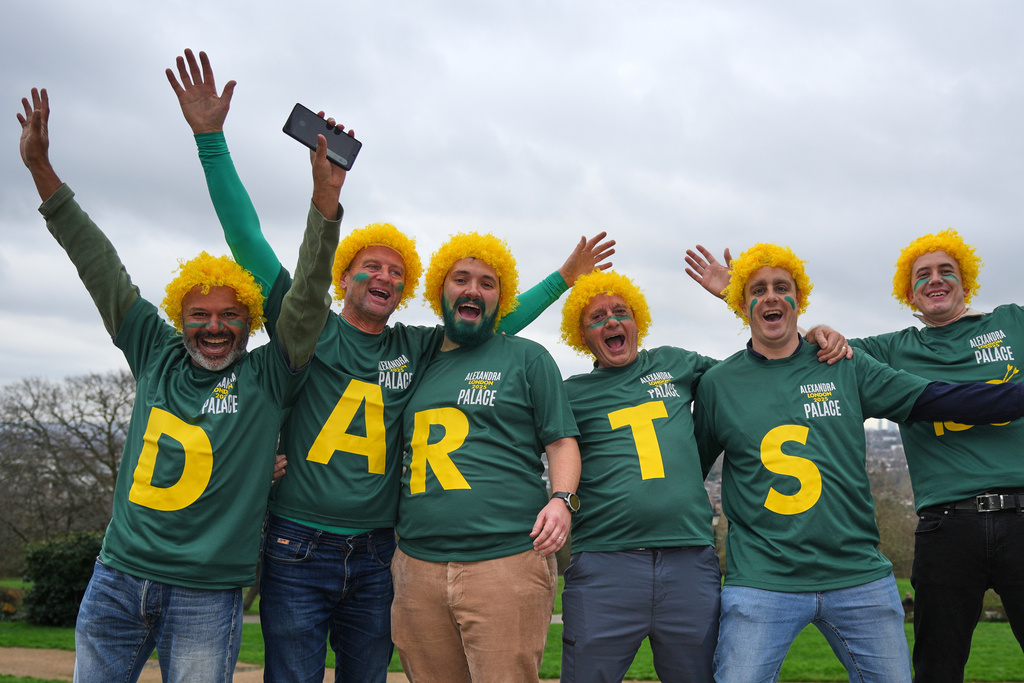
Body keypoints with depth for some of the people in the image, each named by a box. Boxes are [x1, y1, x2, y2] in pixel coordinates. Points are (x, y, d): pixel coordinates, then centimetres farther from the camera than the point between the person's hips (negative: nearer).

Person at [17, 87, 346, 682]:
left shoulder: (268, 379, -2)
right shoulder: (157, 358, 6)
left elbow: (309, 300, -13)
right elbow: (101, 269, 6)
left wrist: (325, 202, -24)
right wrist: (42, 170, 5)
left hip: (207, 596, -3)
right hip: (118, 578, 4)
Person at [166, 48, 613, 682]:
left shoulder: (416, 348, 7)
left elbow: (491, 321, 19)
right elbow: (248, 239, -5)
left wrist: (564, 279, 19)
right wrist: (211, 136, -9)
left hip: (375, 558, 3)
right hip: (297, 552, -3)